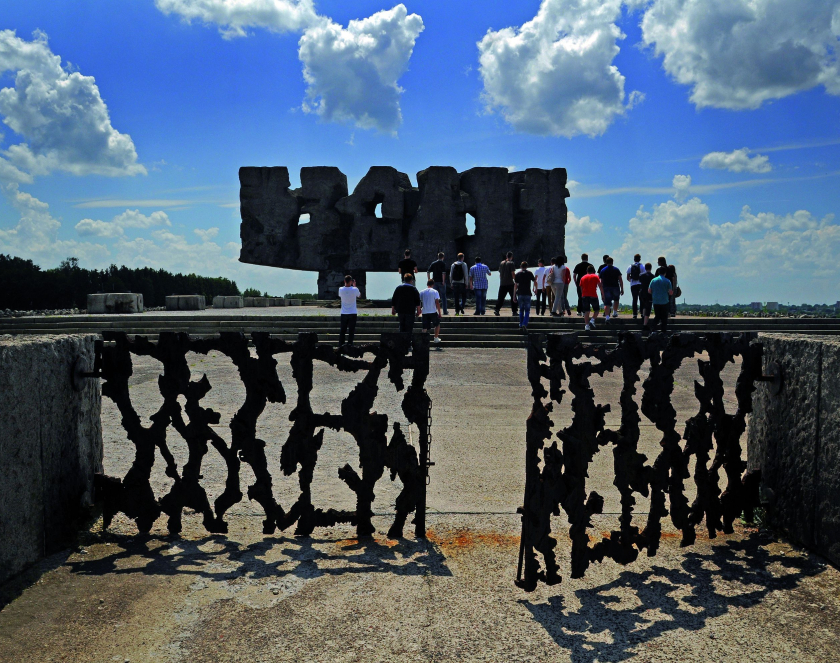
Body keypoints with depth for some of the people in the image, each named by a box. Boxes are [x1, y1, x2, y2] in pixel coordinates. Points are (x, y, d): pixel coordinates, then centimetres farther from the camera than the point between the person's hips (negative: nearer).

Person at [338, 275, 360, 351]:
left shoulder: (341, 289, -7)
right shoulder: (355, 289, -11)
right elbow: (359, 295, 10)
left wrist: (345, 284, 16)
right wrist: (354, 285, 16)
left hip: (344, 313, 2)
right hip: (353, 313, -2)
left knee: (342, 331, 9)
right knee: (351, 331, 2)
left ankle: (340, 347, 6)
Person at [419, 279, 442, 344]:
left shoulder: (422, 292, 6)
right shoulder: (435, 292, -3)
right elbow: (437, 303, -8)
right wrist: (439, 312, -3)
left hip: (425, 312, 2)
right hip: (433, 312, -2)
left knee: (425, 328, 4)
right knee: (437, 324, 19)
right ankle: (436, 338, 17)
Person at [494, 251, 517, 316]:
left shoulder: (501, 263, 11)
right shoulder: (511, 263, -6)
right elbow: (513, 273, -11)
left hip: (502, 284, 5)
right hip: (510, 283, -5)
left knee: (500, 298, 6)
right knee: (513, 298, 4)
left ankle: (497, 310, -6)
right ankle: (514, 311, 2)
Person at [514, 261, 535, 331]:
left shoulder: (517, 274, 4)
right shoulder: (529, 273, 2)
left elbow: (515, 285, 1)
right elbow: (535, 282, 7)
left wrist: (514, 295, 5)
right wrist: (535, 289, 27)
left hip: (520, 294, 2)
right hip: (527, 294, -2)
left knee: (521, 310, 14)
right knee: (527, 311, -1)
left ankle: (521, 325, 15)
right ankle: (525, 324, -18)